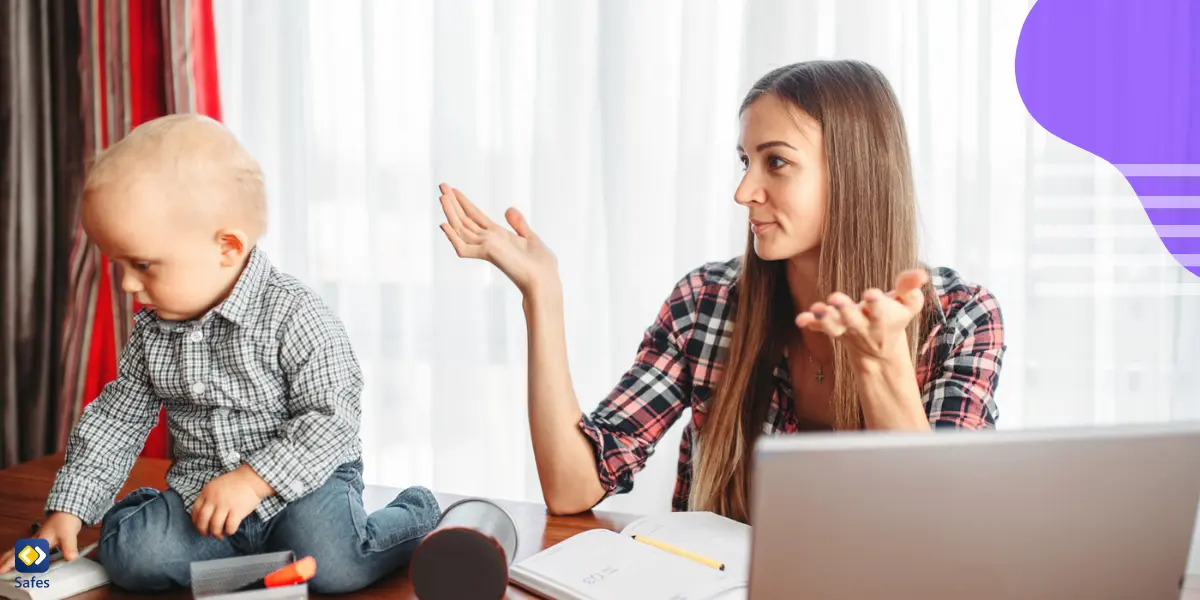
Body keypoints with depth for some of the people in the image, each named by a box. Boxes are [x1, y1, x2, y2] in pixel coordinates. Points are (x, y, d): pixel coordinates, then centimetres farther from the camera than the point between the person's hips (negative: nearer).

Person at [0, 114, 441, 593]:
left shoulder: (295, 318, -18)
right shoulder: (151, 331, 3)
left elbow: (330, 419, -19)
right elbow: (115, 419, 11)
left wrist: (253, 481, -25)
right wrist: (68, 509, 7)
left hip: (303, 481, -5)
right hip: (199, 491, 5)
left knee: (332, 565, -30)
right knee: (129, 556, -20)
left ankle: (415, 516, 0)